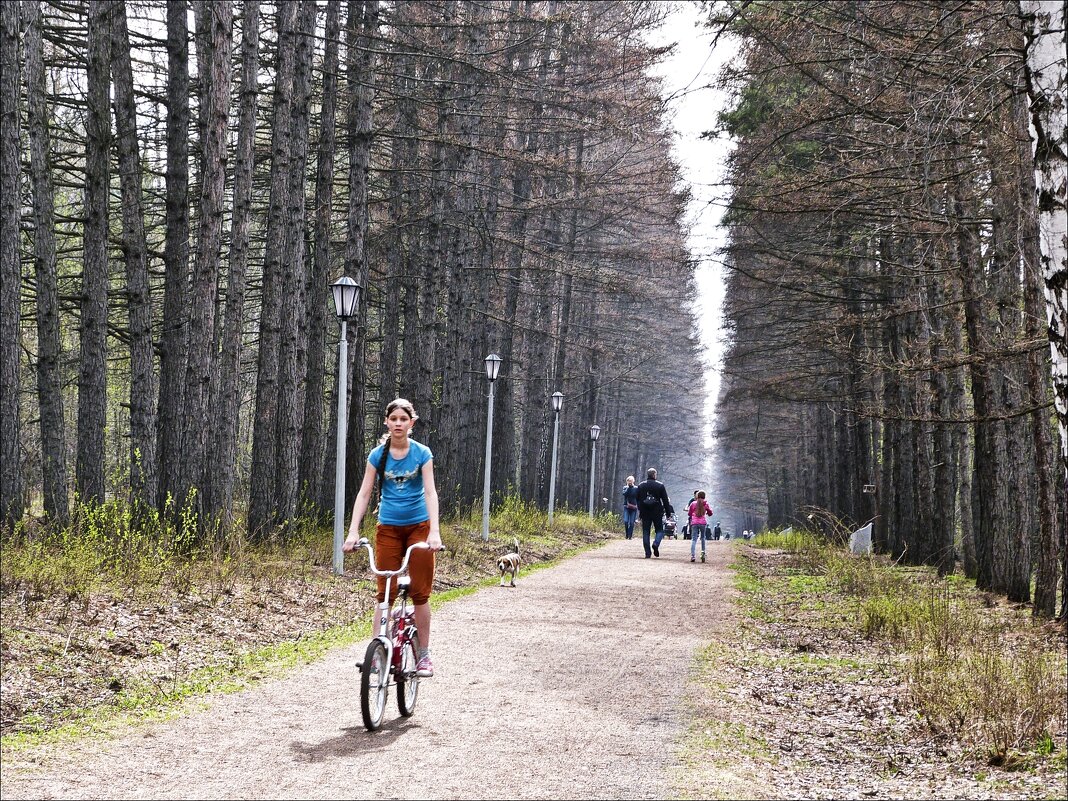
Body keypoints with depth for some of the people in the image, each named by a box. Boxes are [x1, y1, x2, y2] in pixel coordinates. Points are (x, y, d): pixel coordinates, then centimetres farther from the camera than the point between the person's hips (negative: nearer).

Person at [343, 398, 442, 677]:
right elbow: (364, 494, -6)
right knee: (385, 593, -2)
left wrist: (435, 531, -28)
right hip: (388, 528, 1)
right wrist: (353, 532, -17)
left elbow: (430, 491, -16)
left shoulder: (422, 453, -8)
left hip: (418, 526, -1)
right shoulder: (378, 455, -4)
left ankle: (424, 655, 6)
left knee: (420, 592, -1)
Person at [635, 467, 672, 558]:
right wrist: (668, 512, 5)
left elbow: (638, 500, 10)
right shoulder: (660, 486, -2)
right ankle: (656, 544, -18)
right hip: (657, 512, -2)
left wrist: (640, 511, 17)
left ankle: (647, 553, 1)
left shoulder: (641, 486, 5)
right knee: (659, 530, 10)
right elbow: (665, 501, -1)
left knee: (645, 532, 5)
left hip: (645, 513, 2)